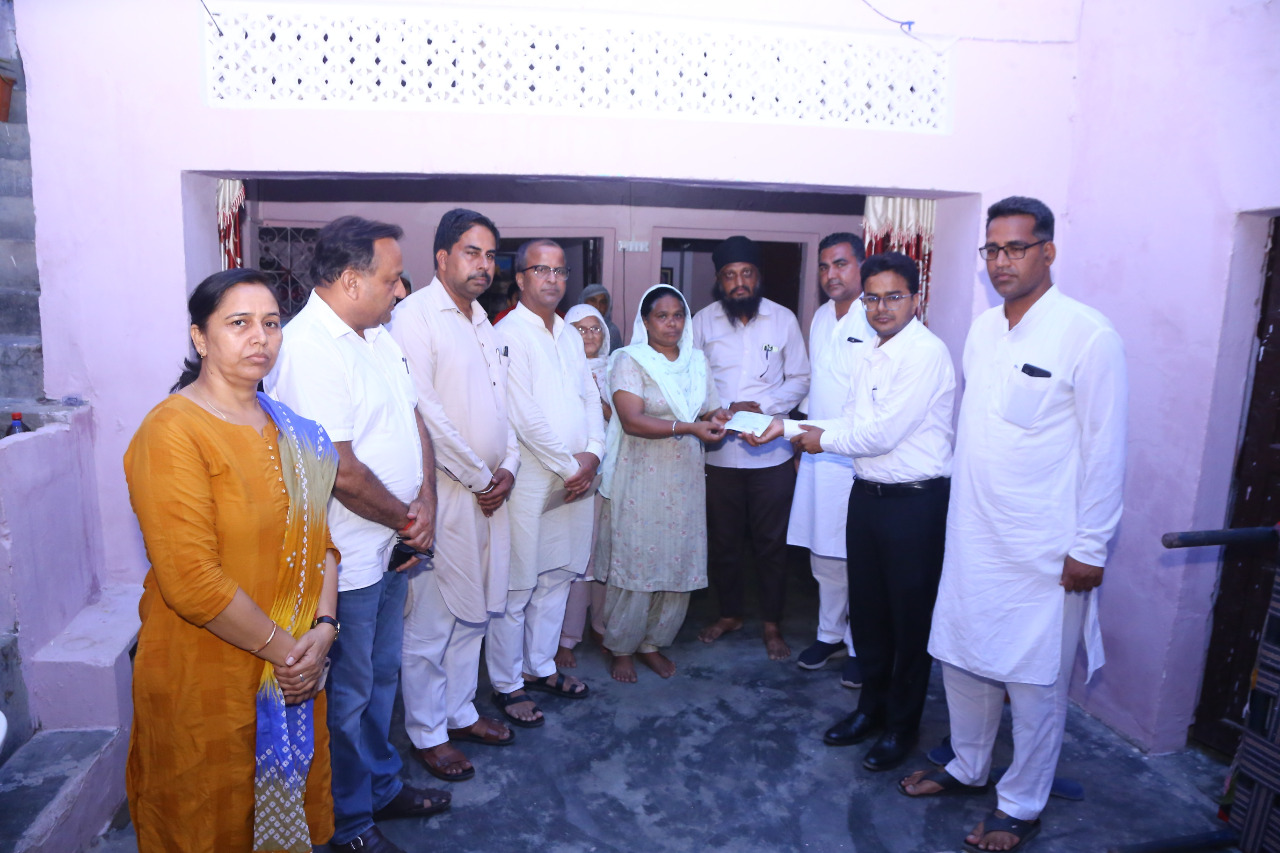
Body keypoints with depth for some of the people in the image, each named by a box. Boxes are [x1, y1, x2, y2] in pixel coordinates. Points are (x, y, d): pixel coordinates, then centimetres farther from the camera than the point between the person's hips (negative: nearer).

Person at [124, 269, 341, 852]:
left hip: (296, 673, 6)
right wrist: (281, 647, -16)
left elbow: (317, 536, 5)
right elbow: (192, 582, -23)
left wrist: (323, 629, -8)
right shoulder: (171, 434, -17)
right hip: (208, 682, -6)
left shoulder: (285, 427, 6)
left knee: (291, 806, 23)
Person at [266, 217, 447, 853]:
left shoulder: (378, 335, 7)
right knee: (347, 693, 10)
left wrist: (426, 502, -5)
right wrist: (407, 520, -11)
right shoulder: (307, 348, -23)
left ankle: (382, 788, 43)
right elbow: (341, 471, -26)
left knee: (380, 675, 23)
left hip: (392, 547, 9)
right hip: (346, 559, -9)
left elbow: (412, 421, 10)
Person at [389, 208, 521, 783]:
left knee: (473, 612, 17)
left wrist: (508, 467, 3)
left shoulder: (483, 322, 16)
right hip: (444, 492, -8)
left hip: (490, 491, 8)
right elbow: (424, 412, -18)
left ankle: (459, 711, 33)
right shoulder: (415, 315, -11)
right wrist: (478, 477, -12)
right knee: (430, 622, 4)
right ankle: (428, 734, 21)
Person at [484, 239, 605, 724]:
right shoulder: (509, 334, -10)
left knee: (557, 578, 16)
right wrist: (569, 465, -11)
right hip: (531, 480, -7)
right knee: (516, 588, 3)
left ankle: (540, 666, 32)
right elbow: (524, 415, -16)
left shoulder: (570, 335, 15)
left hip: (577, 478, 7)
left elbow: (591, 397, 14)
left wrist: (593, 455, -2)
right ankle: (507, 684, 18)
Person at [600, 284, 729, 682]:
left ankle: (653, 643, 26)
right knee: (635, 562, -1)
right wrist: (688, 426, -25)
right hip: (640, 478, -5)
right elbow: (632, 420, -17)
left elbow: (710, 415, 13)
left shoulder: (697, 362, 13)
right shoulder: (630, 360, -5)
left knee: (680, 564, 7)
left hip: (685, 480, 5)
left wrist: (715, 420, -11)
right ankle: (621, 648, 19)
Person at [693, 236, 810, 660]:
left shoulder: (783, 319, 0)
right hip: (719, 450, 1)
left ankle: (772, 624, 25)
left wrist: (761, 406, -14)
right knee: (723, 540, 13)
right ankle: (730, 613, 34)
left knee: (771, 543, 8)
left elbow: (799, 380, 2)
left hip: (771, 451, -1)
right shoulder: (703, 321, 1)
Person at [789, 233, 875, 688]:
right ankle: (830, 634, 31)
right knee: (823, 555, 15)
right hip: (818, 454, 7)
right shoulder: (821, 317, 13)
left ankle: (861, 647, 18)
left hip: (858, 459, -7)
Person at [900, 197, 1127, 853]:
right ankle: (967, 767, 40)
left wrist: (1090, 547, -11)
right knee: (961, 658, 17)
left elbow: (1104, 448, -11)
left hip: (1044, 551, -6)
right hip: (973, 536, 6)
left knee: (1035, 683, 8)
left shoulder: (1088, 336, -12)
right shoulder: (982, 329, 7)